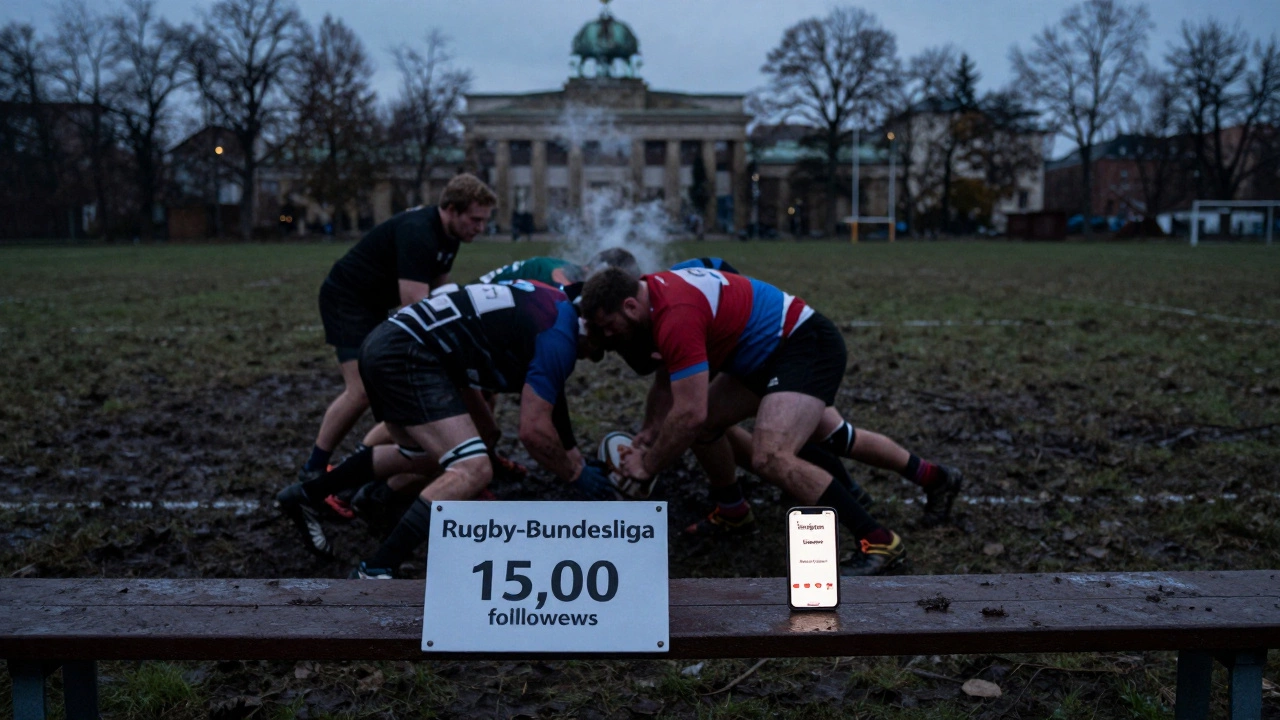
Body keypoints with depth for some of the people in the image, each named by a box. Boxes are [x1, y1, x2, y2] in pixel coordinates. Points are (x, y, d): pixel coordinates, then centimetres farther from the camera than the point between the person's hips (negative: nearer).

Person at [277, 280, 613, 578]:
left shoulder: (558, 305, 13)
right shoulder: (560, 336, -14)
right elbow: (533, 431, -16)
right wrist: (577, 475, 0)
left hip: (386, 346, 10)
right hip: (407, 357, -10)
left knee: (422, 453, 31)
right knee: (472, 469, -16)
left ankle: (305, 494, 36)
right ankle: (373, 572, -16)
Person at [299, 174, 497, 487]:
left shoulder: (448, 236, 0)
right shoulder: (417, 233, -30)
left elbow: (436, 290, 11)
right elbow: (414, 306, -36)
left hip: (376, 304, 10)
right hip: (346, 299, -10)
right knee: (362, 391, -18)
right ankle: (312, 470, -4)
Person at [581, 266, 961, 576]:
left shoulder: (675, 317, -30)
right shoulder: (654, 291, 3)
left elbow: (689, 413, -30)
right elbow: (672, 377, 18)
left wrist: (647, 465, -15)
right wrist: (649, 435, 15)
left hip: (807, 347, -11)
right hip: (771, 351, 11)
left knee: (770, 456, -25)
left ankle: (880, 541, -15)